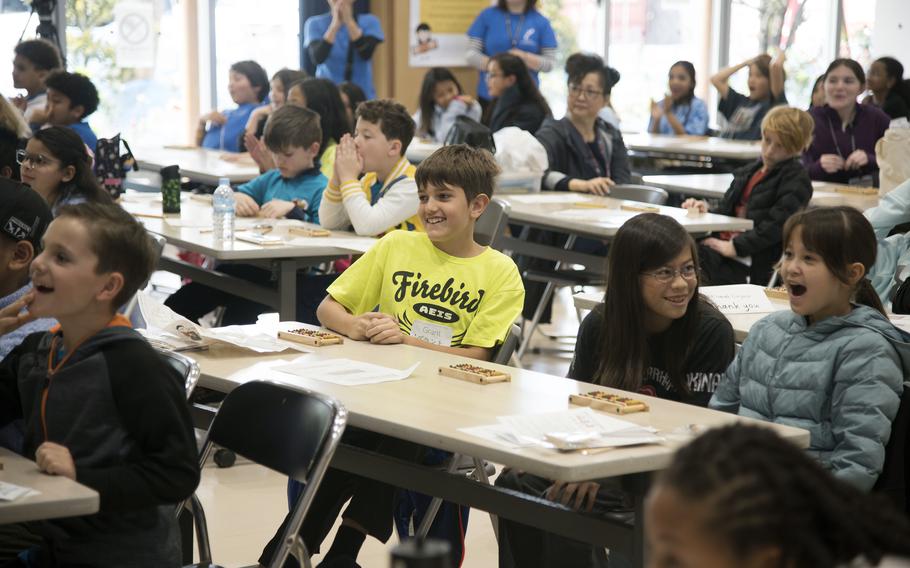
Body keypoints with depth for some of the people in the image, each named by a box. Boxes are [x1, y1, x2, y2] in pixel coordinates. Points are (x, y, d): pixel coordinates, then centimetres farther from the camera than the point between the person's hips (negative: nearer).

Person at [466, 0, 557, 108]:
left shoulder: (541, 22, 2)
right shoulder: (487, 16, 3)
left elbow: (550, 62, 1)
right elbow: (471, 54, 1)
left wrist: (524, 57, -17)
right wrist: (490, 65, -19)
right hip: (489, 95, 1)